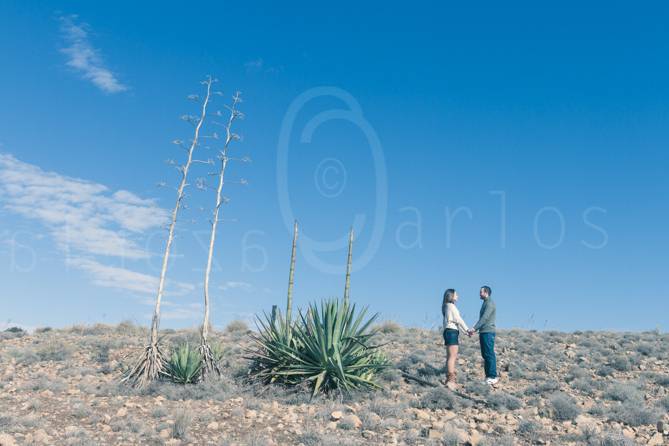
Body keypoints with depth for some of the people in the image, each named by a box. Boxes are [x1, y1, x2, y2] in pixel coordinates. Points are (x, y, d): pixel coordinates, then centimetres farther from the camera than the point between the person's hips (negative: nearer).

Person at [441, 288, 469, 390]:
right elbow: (458, 320, -8)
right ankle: (450, 380, -16)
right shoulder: (451, 306, -7)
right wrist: (467, 330, 2)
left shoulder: (448, 306, 21)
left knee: (452, 357, 11)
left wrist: (465, 331, 19)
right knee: (452, 356, -12)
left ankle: (450, 380, 13)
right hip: (452, 332, -10)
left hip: (450, 332, 10)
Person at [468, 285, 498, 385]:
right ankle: (489, 376, 12)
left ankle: (493, 377, -8)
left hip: (488, 332, -10)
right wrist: (475, 330, 16)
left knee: (489, 354, -9)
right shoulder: (485, 303, 20)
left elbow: (485, 318, -19)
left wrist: (474, 328, -22)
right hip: (483, 332, 10)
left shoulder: (490, 303, -10)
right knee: (485, 355, 9)